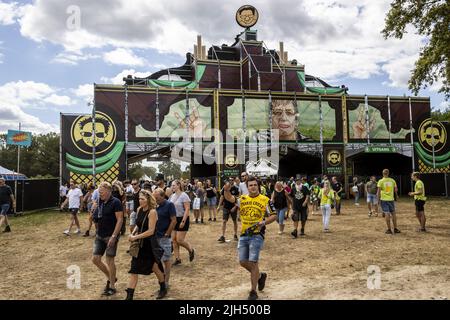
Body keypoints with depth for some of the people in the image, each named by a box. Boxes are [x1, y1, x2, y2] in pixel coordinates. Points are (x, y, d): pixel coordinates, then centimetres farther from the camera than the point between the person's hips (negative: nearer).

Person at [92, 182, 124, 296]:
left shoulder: (115, 202, -13)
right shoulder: (100, 202, 8)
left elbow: (120, 220, -18)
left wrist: (114, 236, -22)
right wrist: (95, 217, 1)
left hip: (111, 236, -7)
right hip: (99, 236, 7)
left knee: (110, 260, 0)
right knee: (95, 259, 7)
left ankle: (112, 286, 16)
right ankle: (110, 277, 28)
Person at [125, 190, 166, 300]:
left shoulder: (152, 212, -18)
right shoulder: (139, 209, 2)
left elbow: (151, 231, -21)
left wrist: (136, 237, -18)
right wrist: (133, 233, -4)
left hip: (150, 244, -6)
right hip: (140, 244, 6)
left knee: (154, 267, 14)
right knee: (134, 270, 2)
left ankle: (163, 289, 39)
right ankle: (129, 296, 9)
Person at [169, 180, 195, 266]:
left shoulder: (184, 196, -13)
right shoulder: (172, 196, 8)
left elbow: (187, 209, -17)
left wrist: (183, 221, -22)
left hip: (182, 219, -7)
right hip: (174, 219, 7)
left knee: (179, 240, -8)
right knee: (174, 240, 6)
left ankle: (191, 250, 19)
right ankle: (177, 259, 16)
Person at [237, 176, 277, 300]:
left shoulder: (265, 200, -2)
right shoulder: (242, 199, 6)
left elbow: (274, 215, 1)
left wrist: (264, 222, -16)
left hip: (257, 234, -4)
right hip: (244, 234, 4)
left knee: (253, 262, -6)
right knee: (243, 262, 9)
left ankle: (253, 291, 11)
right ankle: (260, 276, 36)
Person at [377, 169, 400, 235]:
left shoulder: (381, 181, -6)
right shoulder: (392, 180, 3)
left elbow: (379, 191, -9)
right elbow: (396, 189, 10)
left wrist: (378, 199, -2)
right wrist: (396, 195, 28)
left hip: (384, 199, -3)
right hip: (391, 199, 3)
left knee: (387, 213, -3)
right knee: (393, 213, 12)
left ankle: (389, 229, 0)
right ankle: (395, 229, 16)